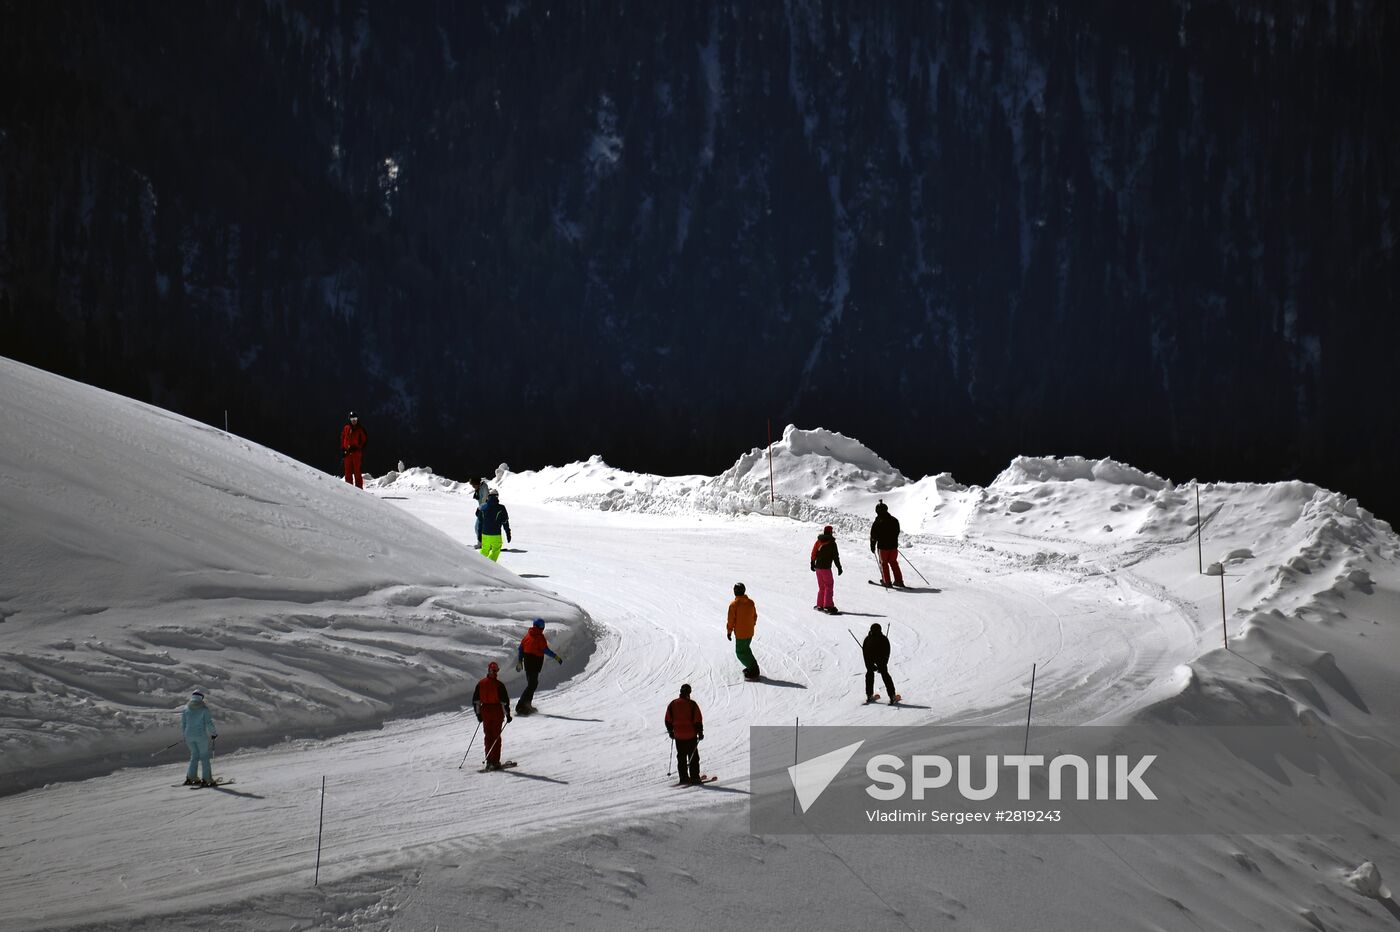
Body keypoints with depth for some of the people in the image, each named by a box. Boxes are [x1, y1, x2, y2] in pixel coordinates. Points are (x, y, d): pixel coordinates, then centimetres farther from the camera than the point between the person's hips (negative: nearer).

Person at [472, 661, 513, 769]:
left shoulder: (480, 683, 2)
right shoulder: (499, 685, -12)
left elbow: (475, 700, 8)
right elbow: (504, 701, -12)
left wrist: (478, 713, 17)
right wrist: (507, 714, -4)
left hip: (485, 711, 4)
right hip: (497, 711, -4)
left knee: (488, 736, 12)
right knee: (496, 737, 2)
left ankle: (489, 761, 11)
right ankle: (495, 762, -2)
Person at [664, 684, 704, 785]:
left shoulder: (672, 704, 0)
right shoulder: (692, 704, -10)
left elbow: (668, 720, 5)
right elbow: (698, 720, -10)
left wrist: (671, 731, 19)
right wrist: (700, 732, 0)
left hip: (678, 736, 3)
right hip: (691, 735, -3)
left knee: (681, 757, 10)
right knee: (693, 757, 4)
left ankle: (684, 778, 9)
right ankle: (694, 777, 1)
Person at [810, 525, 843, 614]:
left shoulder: (819, 541, 6)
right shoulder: (831, 543, -10)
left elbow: (814, 553, 12)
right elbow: (835, 556, -11)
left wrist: (813, 564, 25)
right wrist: (839, 567, -5)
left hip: (817, 567, 6)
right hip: (826, 567, -6)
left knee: (821, 587, 16)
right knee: (829, 586, -4)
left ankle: (820, 605, 19)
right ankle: (828, 606, -13)